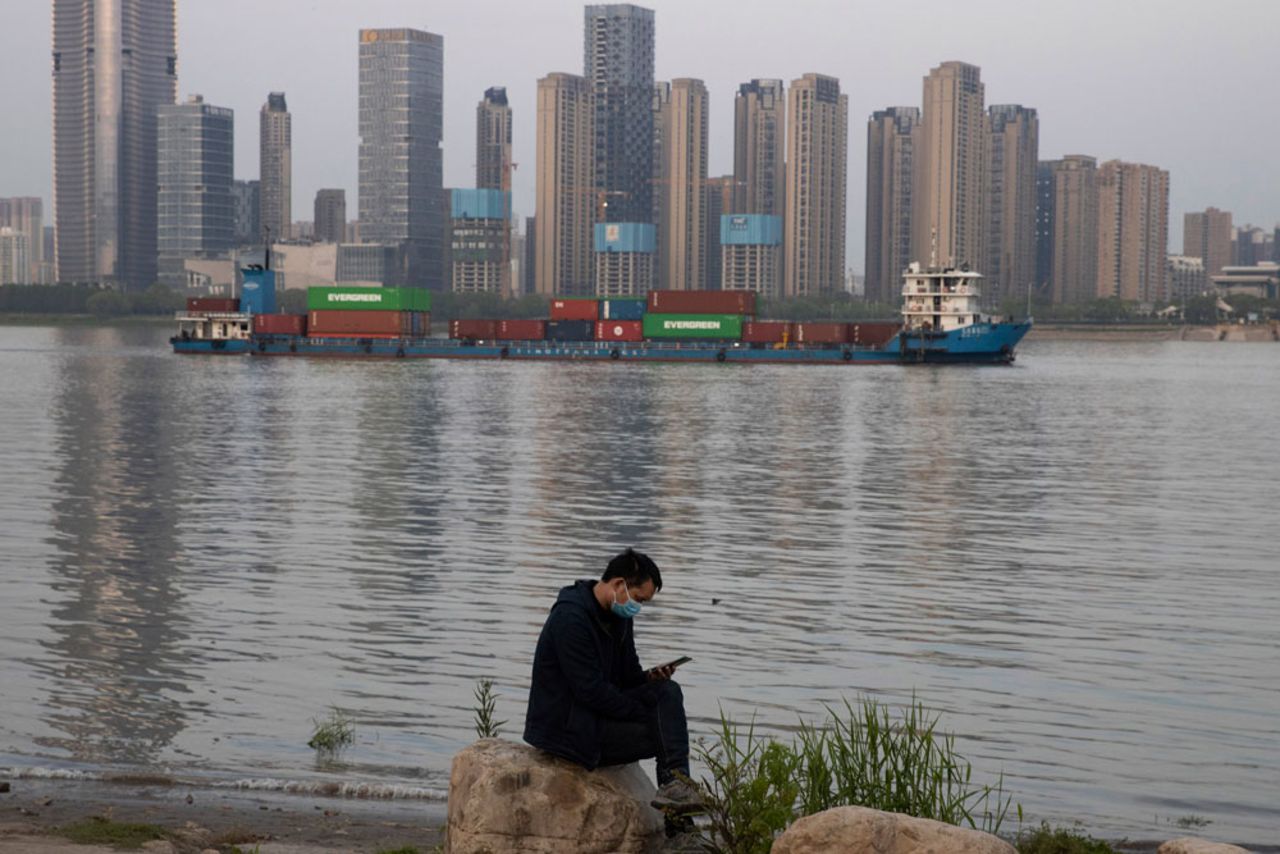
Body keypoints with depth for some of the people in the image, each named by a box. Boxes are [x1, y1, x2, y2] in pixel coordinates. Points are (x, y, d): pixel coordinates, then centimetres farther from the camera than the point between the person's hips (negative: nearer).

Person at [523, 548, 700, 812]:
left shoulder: (620, 615, 8)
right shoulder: (571, 618, -21)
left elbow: (627, 674, 16)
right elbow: (591, 690, -24)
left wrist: (650, 677, -8)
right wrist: (647, 713, -18)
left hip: (601, 713, 9)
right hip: (568, 729, -9)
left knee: (668, 691, -12)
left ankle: (675, 780, -20)